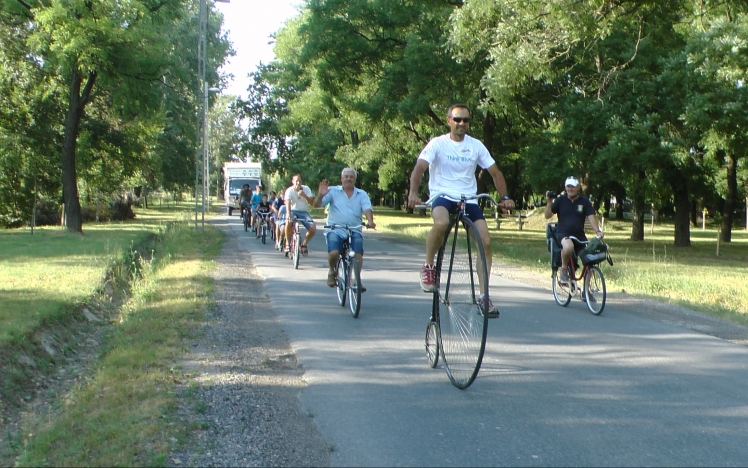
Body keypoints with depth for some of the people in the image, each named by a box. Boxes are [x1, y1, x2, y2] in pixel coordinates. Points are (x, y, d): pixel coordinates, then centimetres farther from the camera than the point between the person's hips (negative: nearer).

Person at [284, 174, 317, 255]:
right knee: (288, 222, -37)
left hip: (304, 212, 2)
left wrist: (304, 195, -29)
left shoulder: (306, 189, -5)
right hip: (293, 211, -2)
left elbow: (312, 202, -12)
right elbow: (287, 203, -28)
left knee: (313, 228, -21)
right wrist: (288, 214, -46)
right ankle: (287, 244, -17)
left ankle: (303, 244, 7)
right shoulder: (289, 190, -12)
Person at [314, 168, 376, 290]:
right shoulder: (333, 191, 8)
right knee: (334, 253, -25)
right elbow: (317, 204, 0)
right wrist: (320, 195, -22)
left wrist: (370, 221, -23)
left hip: (354, 230, 2)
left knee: (358, 254, -21)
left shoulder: (362, 194, 13)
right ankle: (332, 272, 6)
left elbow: (367, 209, -2)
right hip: (335, 230, -2)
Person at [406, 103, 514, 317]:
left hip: (469, 199, 4)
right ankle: (428, 266, -12)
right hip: (442, 195, -3)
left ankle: (484, 295, 0)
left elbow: (495, 172, 8)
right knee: (442, 223, -38)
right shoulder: (438, 143, -4)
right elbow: (419, 167, -15)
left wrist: (504, 197, -5)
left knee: (485, 241, -12)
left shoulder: (476, 146, 5)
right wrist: (413, 192, -33)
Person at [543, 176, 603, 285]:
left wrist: (598, 231, -22)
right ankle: (564, 269, -12)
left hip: (579, 235, 3)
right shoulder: (560, 200, 3)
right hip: (563, 234, -3)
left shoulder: (585, 202, 5)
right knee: (568, 246, -38)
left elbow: (591, 217, -5)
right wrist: (549, 202, -15)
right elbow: (547, 216, 0)